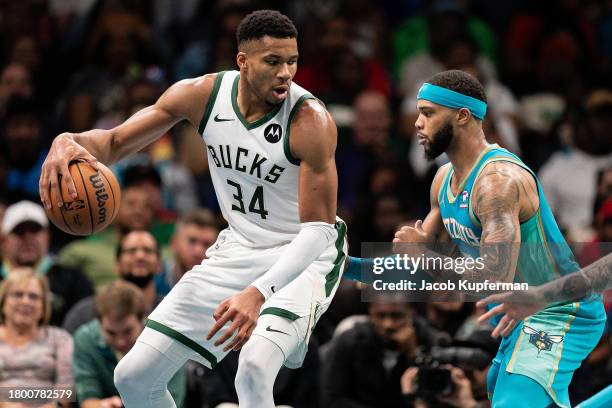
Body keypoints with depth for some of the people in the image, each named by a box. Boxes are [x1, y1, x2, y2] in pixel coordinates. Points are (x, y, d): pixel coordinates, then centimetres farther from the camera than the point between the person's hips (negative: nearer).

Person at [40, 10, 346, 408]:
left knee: (254, 369, -34)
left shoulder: (311, 121, -25)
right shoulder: (202, 95, -11)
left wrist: (258, 293, -41)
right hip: (238, 250, 6)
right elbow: (116, 141, -1)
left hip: (305, 255, -6)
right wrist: (71, 142, -26)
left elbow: (318, 230, -26)